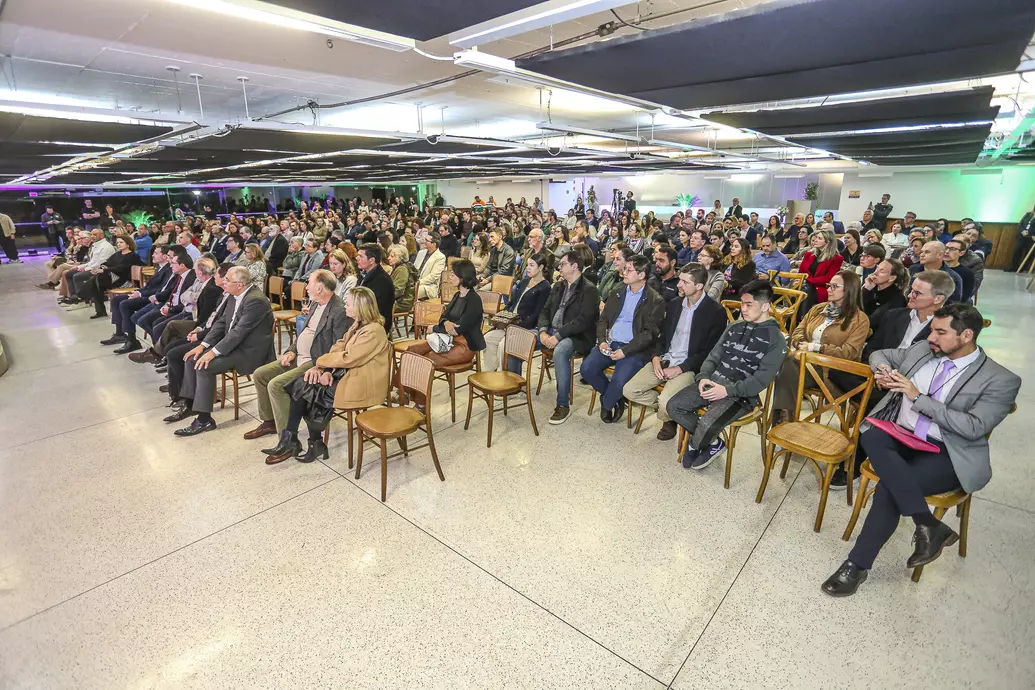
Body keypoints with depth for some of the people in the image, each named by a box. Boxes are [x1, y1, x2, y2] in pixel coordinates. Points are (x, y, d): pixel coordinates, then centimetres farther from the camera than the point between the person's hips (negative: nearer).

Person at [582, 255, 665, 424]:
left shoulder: (656, 301, -3)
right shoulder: (618, 293, 14)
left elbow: (650, 333, -9)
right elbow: (603, 319, 14)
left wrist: (625, 351, -17)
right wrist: (602, 340, -5)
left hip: (634, 349, -5)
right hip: (610, 343, 5)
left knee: (618, 381, -27)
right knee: (587, 368, -16)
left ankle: (607, 404, 9)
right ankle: (616, 397, 9)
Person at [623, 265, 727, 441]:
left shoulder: (715, 312, -10)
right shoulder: (673, 305, 9)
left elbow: (710, 352, -10)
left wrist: (679, 369, -17)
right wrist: (656, 358, -4)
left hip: (689, 367, -6)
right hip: (664, 361, 6)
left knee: (666, 402, -30)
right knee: (629, 390, -11)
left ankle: (667, 417, 8)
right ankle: (668, 408, 10)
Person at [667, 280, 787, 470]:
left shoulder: (776, 339, -6)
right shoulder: (734, 327, 13)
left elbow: (762, 379, -13)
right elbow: (714, 356, 12)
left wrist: (728, 390, -23)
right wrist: (703, 377, -8)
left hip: (740, 394, -6)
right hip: (712, 383, 6)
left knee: (706, 424, -30)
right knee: (673, 406, -11)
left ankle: (696, 445, 8)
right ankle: (712, 442, 9)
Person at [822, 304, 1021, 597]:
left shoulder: (1001, 380, -3)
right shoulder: (921, 350, 10)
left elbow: (974, 427, -13)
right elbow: (881, 354, 26)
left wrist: (918, 397, -17)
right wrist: (882, 371, 2)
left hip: (948, 454, -4)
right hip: (901, 437, 5)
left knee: (889, 486, -32)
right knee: (871, 436, -33)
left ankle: (858, 564, -17)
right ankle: (928, 525, -25)